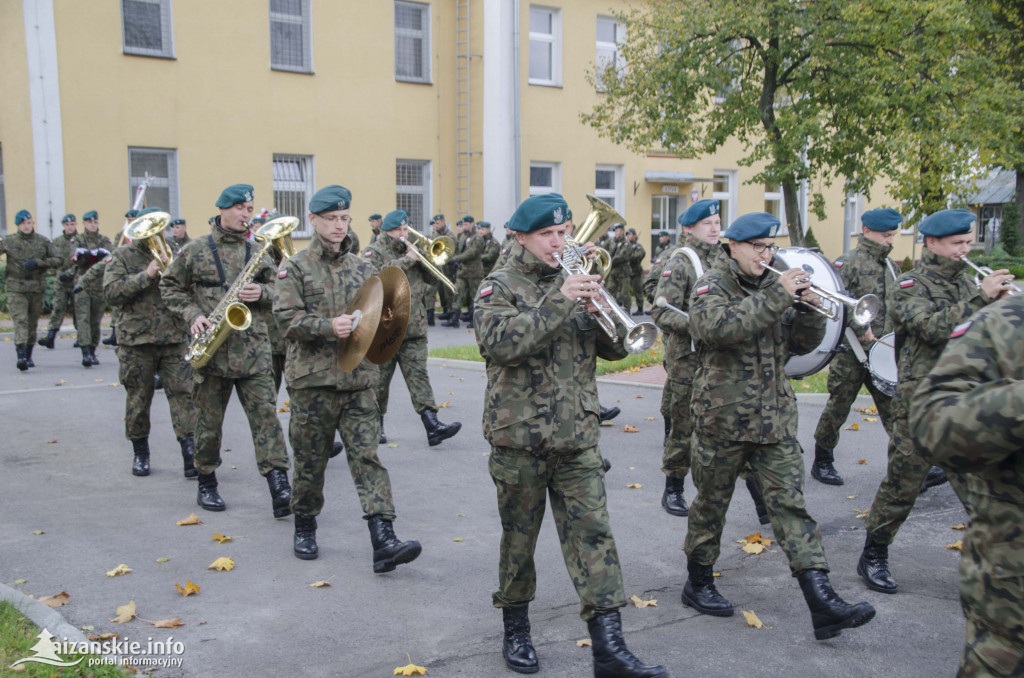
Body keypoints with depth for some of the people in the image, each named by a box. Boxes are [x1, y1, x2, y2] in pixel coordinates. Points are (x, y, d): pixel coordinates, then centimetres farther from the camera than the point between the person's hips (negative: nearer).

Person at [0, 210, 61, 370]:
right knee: (20, 321, -14)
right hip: (16, 288, -2)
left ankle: (29, 356, 23)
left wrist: (38, 262, -11)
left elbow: (57, 260, 4)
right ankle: (21, 355, -23)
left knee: (32, 324, 9)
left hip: (37, 288, 2)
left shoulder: (43, 241, 6)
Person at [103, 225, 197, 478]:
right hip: (136, 340, -1)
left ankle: (191, 454, -6)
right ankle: (140, 453, 24)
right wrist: (146, 275, -16)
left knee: (183, 393, -6)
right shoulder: (121, 256, 4)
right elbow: (112, 291, -10)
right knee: (138, 398, 8)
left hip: (174, 338, 2)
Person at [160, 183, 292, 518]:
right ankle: (206, 484, 24)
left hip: (252, 349, 1)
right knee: (209, 419, 9)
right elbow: (170, 287, 9)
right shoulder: (194, 250, 3)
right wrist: (192, 315, -7)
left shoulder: (256, 252, 10)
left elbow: (277, 286, 15)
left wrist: (262, 292, -8)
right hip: (211, 349, -1)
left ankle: (278, 484, -8)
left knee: (264, 413, -6)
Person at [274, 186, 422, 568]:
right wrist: (329, 326, -24)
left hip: (358, 380, 2)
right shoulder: (296, 268, 1)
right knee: (310, 460, 10)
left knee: (367, 457, -5)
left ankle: (383, 540, -9)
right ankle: (305, 529, 30)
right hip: (311, 379, -2)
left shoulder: (363, 268, 11)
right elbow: (287, 317, -10)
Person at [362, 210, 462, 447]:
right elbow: (374, 276, -21)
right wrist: (406, 260, -19)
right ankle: (376, 426, 21)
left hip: (414, 328, 4)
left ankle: (433, 427, -12)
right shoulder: (374, 252, 0)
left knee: (418, 376, -4)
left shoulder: (410, 251, 18)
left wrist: (422, 258, -2)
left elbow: (430, 278, 16)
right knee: (379, 380, 6)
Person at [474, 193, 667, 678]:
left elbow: (615, 348, 8)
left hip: (577, 436, 4)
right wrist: (559, 302, -26)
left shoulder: (572, 283, 11)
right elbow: (500, 341, -23)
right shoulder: (499, 286, -3)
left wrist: (600, 310, -12)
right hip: (520, 435, -3)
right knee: (519, 536, 10)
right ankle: (515, 629, 30)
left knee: (592, 532, 0)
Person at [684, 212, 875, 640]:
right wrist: (777, 297, -27)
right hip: (724, 417, -4)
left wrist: (810, 310, -9)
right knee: (711, 505, 9)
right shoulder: (712, 286, -5)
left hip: (775, 419, 5)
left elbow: (802, 344, 11)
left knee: (791, 505, 0)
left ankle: (823, 604, -3)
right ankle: (698, 584, 28)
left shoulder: (776, 287, 12)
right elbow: (717, 327, -27)